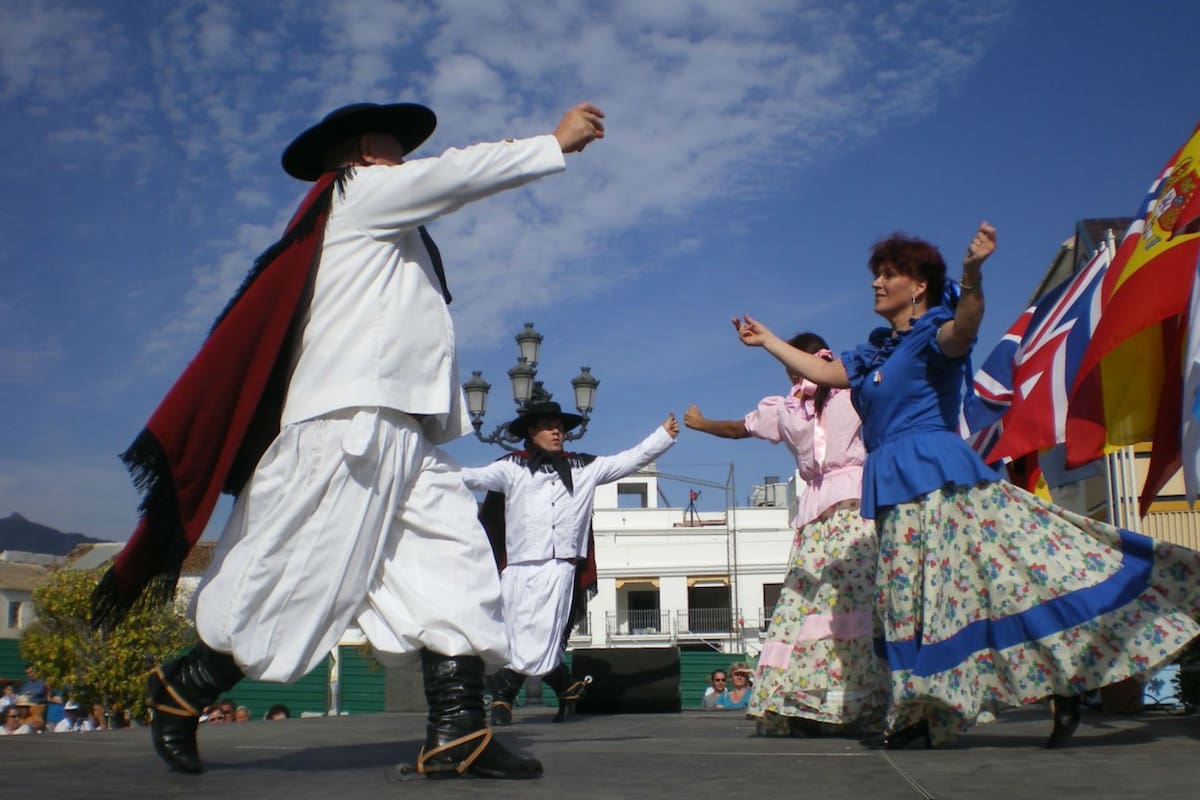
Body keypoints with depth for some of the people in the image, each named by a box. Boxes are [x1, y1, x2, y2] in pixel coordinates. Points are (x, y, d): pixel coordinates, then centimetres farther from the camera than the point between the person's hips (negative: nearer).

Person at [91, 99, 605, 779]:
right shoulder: (357, 192, 6)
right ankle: (183, 691, 12)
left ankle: (458, 735, -11)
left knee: (454, 565, -5)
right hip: (349, 419, -10)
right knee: (297, 579, -7)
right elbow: (458, 174, 1)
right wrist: (556, 143, 5)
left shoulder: (388, 231, 33)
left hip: (405, 434, 10)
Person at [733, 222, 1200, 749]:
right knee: (909, 601, 7)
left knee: (1007, 566, -14)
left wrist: (972, 274, -45)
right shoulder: (875, 352, 20)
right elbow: (821, 372, 30)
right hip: (896, 488, 8)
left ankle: (1065, 684, -7)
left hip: (938, 476, -8)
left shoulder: (931, 335, -3)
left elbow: (963, 328, -26)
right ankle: (924, 713, 11)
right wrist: (766, 340, 34)